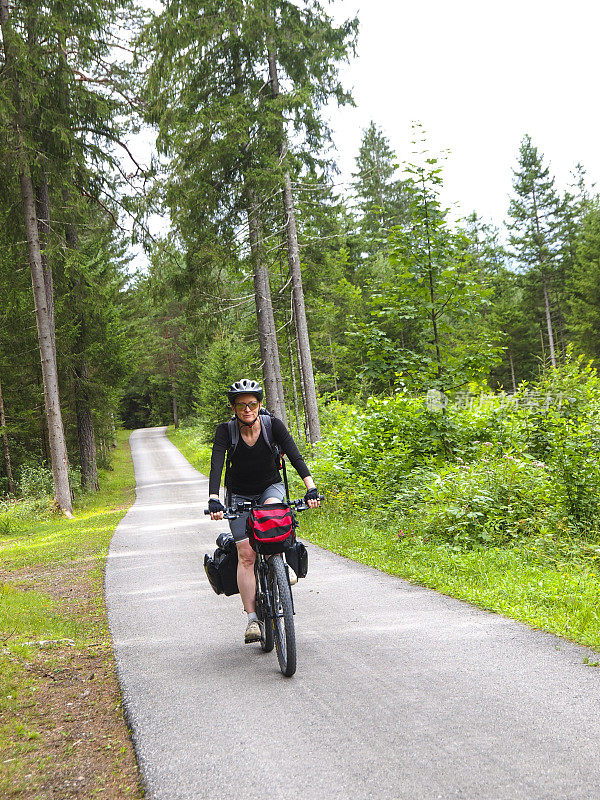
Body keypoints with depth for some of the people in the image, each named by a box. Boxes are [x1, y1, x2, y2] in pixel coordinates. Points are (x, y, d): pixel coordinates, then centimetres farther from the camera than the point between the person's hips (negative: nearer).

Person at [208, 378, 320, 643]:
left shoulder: (273, 425, -17)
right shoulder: (225, 431, -18)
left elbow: (295, 456, -25)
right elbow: (216, 466, -29)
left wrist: (311, 488, -40)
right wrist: (213, 500, -44)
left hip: (271, 487, 0)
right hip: (239, 494, 0)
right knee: (246, 554, -12)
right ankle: (252, 619, -9)